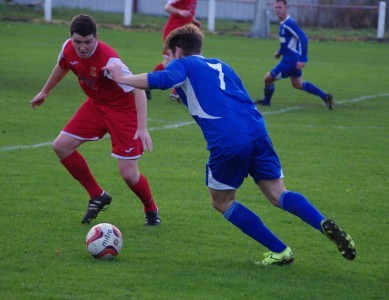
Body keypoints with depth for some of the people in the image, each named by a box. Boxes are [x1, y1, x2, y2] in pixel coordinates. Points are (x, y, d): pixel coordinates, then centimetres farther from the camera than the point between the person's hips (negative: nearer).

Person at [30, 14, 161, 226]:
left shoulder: (108, 60, -34)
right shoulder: (68, 49, -13)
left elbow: (138, 90, -38)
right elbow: (62, 66, 12)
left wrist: (142, 128, -48)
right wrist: (44, 92, 27)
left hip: (123, 109, -7)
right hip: (96, 105, 7)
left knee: (128, 174, -12)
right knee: (61, 146, -1)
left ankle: (151, 210, 20)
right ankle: (97, 196, 14)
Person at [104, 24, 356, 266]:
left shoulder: (183, 64, 12)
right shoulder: (221, 66, 31)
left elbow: (161, 80, -10)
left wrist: (122, 78, 1)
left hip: (227, 143, -6)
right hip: (257, 132, 6)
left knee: (222, 202, 15)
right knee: (278, 195, 10)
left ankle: (279, 251, 10)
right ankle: (325, 224, -17)